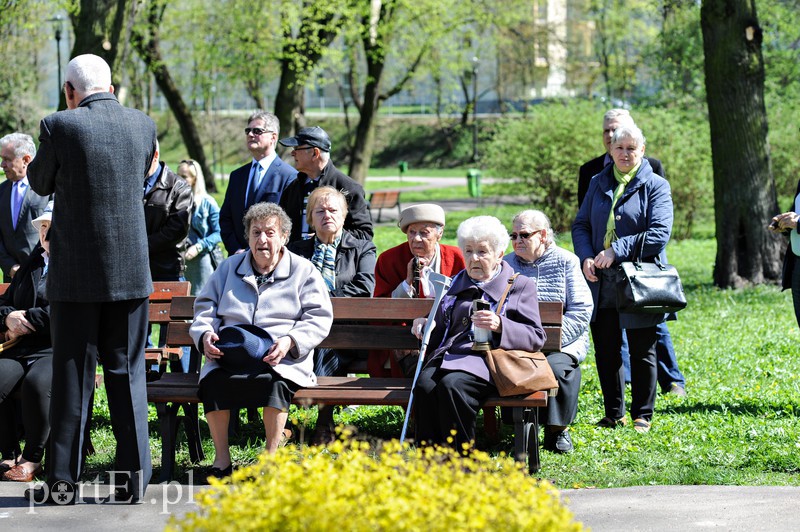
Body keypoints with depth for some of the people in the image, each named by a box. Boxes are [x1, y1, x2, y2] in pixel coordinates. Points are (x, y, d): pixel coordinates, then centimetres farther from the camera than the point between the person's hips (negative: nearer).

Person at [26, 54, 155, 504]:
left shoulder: (60, 126, -11)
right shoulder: (143, 124, 0)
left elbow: (41, 183, 5)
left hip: (76, 273, -3)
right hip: (131, 271, 3)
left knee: (72, 374, 4)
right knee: (127, 371, 9)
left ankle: (63, 480, 7)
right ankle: (134, 477, 8)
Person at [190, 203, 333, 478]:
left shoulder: (303, 271, 12)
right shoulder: (230, 267, 22)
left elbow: (319, 319, 4)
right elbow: (205, 307, 23)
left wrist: (289, 341, -13)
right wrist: (205, 335, 0)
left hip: (281, 358, -2)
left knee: (274, 380, -38)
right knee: (214, 380, -32)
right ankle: (221, 457, -20)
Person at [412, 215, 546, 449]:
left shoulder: (520, 285, 14)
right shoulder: (456, 284, 28)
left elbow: (536, 338, 3)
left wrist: (500, 325, -14)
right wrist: (424, 323, 13)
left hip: (487, 360, -4)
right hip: (447, 356, 4)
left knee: (451, 385, -36)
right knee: (425, 385, -31)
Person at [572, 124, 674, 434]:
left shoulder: (655, 186, -3)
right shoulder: (599, 184, 12)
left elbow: (659, 234, -13)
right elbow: (580, 225, 11)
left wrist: (616, 251, -18)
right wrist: (586, 258, -9)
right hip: (601, 284, 4)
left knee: (642, 352, 5)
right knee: (606, 351, 10)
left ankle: (642, 416, 14)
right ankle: (613, 414, 21)